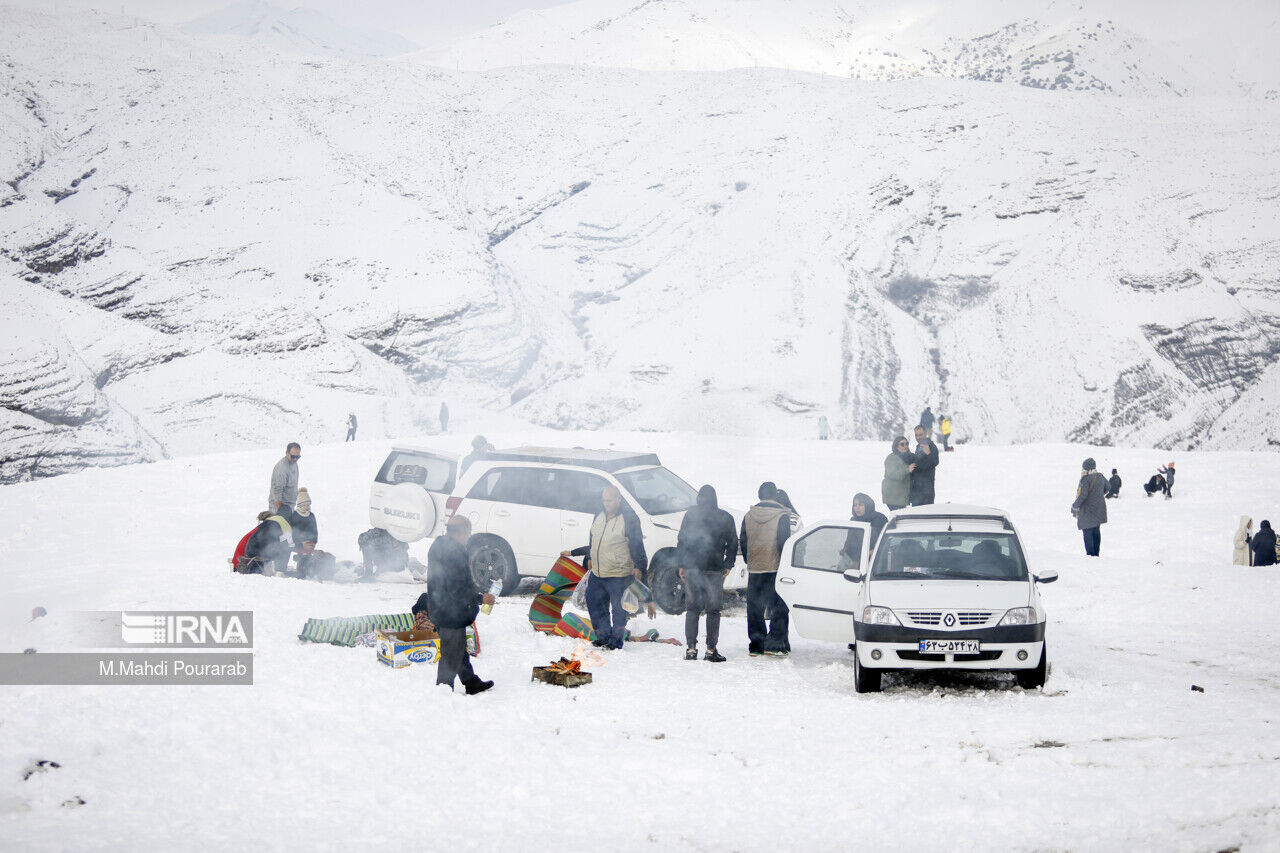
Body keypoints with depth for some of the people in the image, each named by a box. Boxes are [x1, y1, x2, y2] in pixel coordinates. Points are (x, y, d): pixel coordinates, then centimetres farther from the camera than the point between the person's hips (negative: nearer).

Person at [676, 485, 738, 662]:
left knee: (692, 609, 8)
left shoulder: (690, 516, 2)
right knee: (713, 610, 4)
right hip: (715, 569, -1)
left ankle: (691, 648, 1)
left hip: (692, 568, 1)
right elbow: (732, 543, 4)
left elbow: (681, 541, 2)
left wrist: (681, 565, 8)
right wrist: (728, 565, 11)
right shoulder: (725, 518, 2)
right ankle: (711, 650, 0)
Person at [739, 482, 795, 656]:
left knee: (755, 609, 10)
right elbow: (784, 543, -11)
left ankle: (756, 645, 9)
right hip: (775, 569, -4)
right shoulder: (781, 516, -8)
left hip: (754, 570, 4)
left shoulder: (748, 516, 5)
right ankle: (774, 644, -4)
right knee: (779, 608, 3)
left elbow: (742, 542, 8)